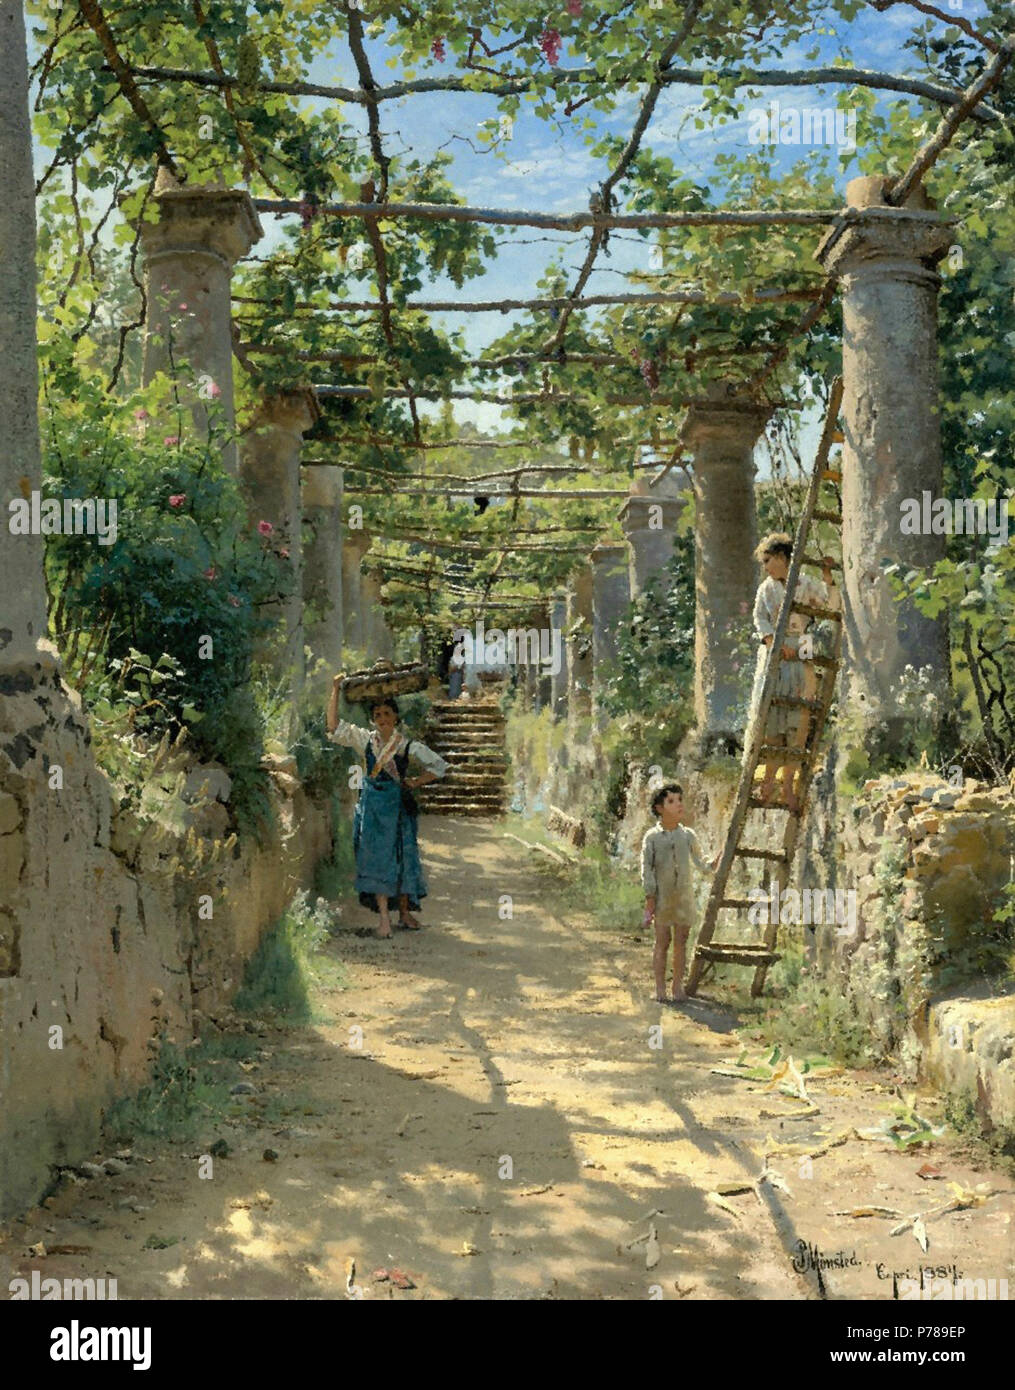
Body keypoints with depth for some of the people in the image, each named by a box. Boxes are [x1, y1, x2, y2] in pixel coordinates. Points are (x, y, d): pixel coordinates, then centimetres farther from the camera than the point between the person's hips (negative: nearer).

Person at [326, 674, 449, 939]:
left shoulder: (407, 745, 0)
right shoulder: (365, 739, 4)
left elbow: (439, 765, 4)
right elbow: (334, 727, -5)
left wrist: (415, 782, -3)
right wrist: (336, 690, -8)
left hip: (398, 804, -1)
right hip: (372, 804, 1)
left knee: (402, 855, 4)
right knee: (376, 856, -4)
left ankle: (405, 912, 18)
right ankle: (384, 915, -2)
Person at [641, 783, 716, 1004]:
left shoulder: (688, 835, 5)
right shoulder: (652, 837, -4)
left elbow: (700, 864, 11)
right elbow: (647, 870, -5)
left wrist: (713, 864, -12)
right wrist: (649, 903, -10)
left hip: (684, 897, 3)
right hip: (661, 898, -3)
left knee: (681, 943, 6)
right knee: (662, 943, 1)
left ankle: (678, 986, 16)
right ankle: (660, 989, 9)